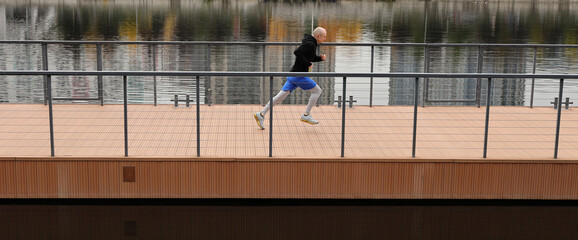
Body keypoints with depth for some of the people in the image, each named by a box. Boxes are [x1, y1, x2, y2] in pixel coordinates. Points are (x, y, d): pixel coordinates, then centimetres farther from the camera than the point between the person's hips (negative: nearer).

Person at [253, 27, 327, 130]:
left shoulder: (311, 44, 17)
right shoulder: (309, 44, -15)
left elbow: (312, 57, 31)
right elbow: (297, 52, -30)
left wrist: (321, 58, 11)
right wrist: (307, 64, -22)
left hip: (293, 74, 9)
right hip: (298, 75, -9)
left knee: (281, 95, 8)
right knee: (317, 90, 2)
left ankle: (261, 114, 8)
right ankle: (306, 115, 6)